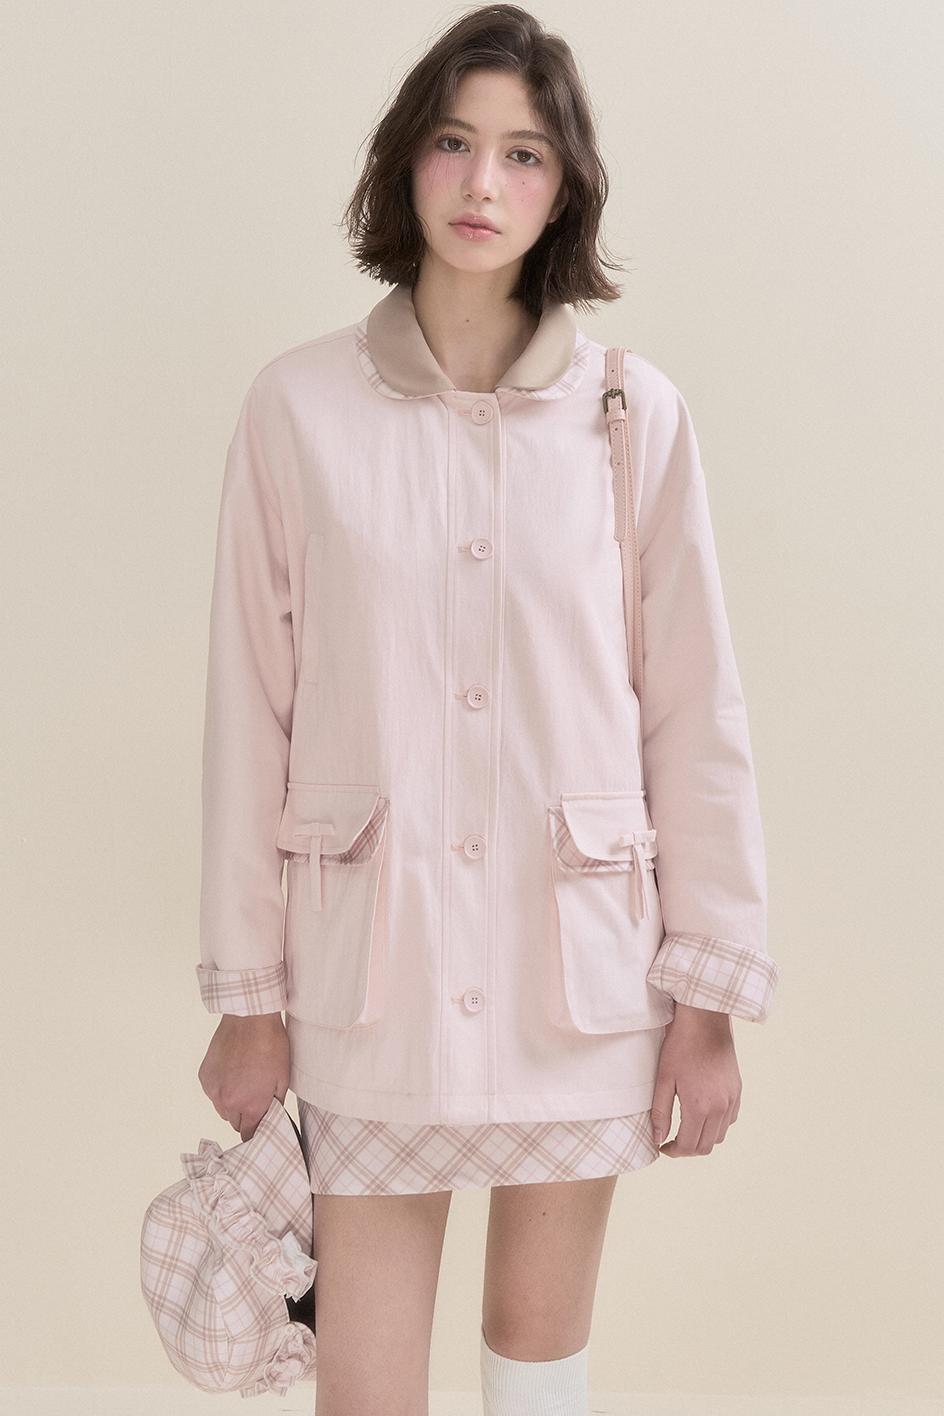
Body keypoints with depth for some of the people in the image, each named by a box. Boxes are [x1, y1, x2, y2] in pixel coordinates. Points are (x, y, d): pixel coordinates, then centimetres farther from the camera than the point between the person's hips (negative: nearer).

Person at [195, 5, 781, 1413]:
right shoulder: (300, 404, -3)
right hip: (373, 966, 0)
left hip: (578, 965, 1)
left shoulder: (636, 413, -2)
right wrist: (246, 993, 1)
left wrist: (712, 991, 1)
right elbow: (251, 714, 0)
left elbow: (696, 713, 1)